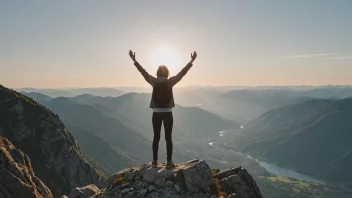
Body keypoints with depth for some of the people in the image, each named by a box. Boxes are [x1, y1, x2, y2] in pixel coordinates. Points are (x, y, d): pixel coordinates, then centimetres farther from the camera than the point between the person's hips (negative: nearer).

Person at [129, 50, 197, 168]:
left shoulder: (154, 82, -3)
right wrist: (191, 61, 4)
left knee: (156, 137, 9)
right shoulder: (170, 82, -6)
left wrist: (134, 60, 16)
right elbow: (182, 73, -2)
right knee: (168, 138, 4)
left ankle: (155, 161, 13)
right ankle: (169, 161, 6)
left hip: (156, 114, 1)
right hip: (167, 113, -1)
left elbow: (143, 72, 6)